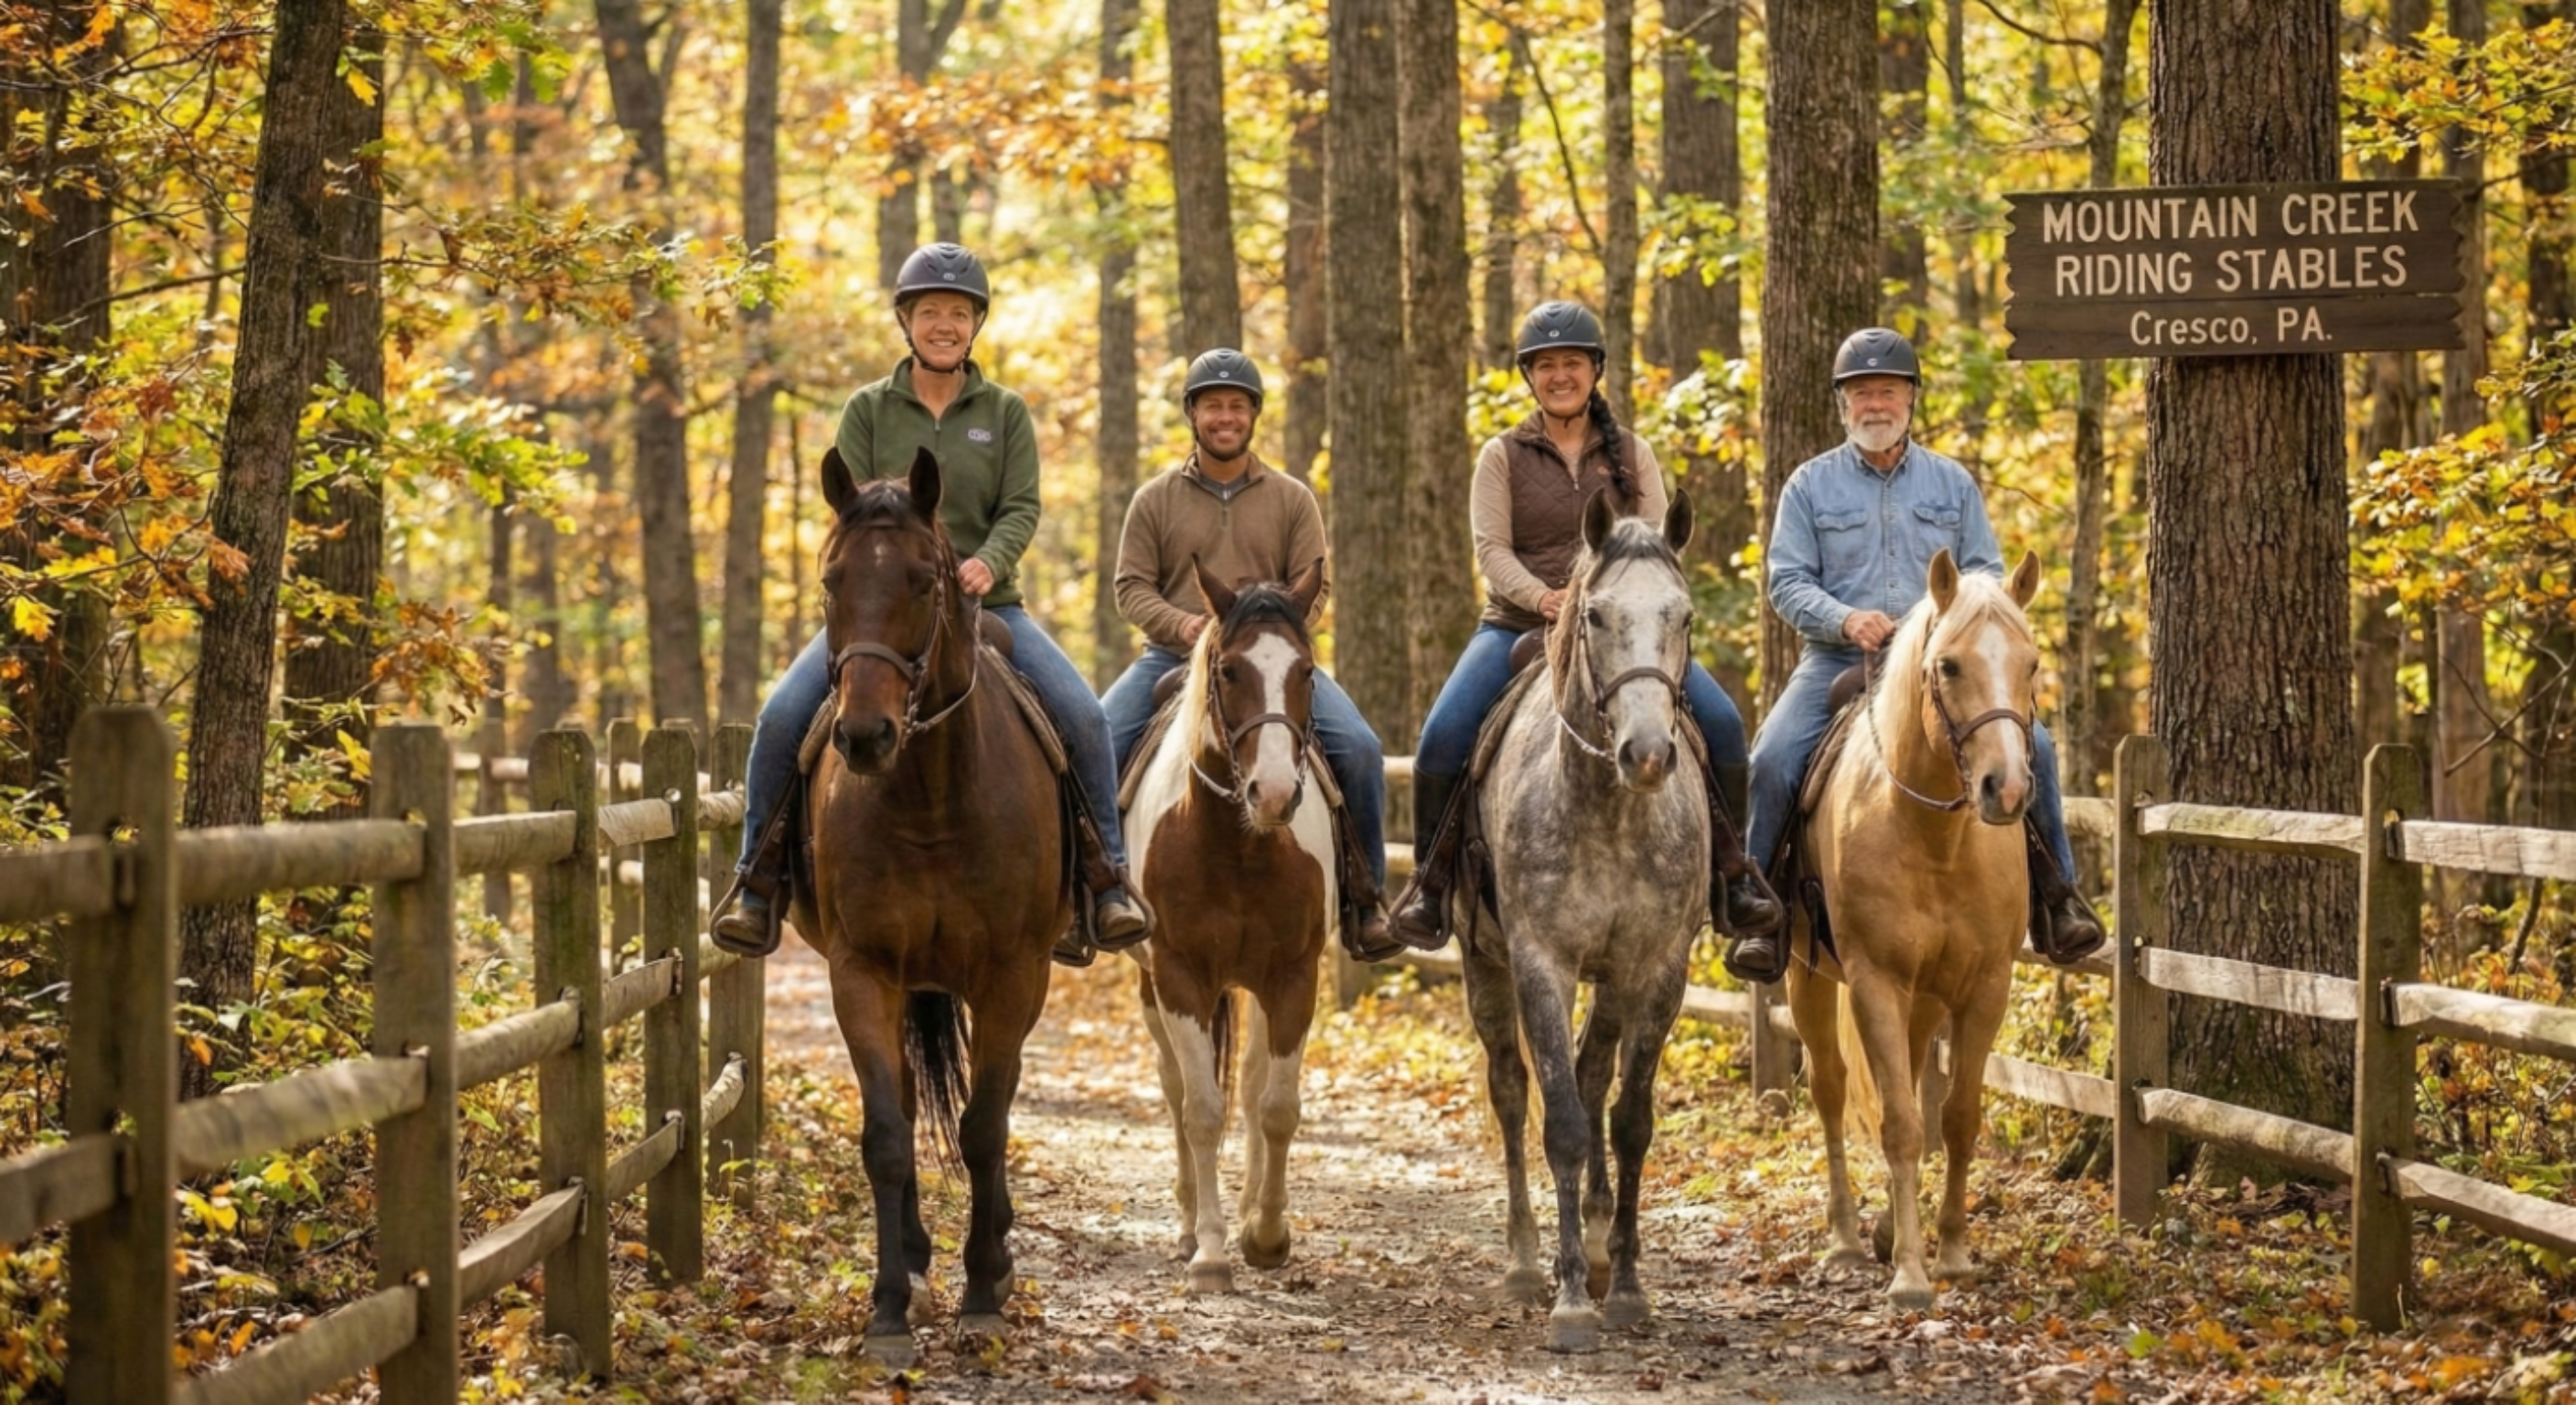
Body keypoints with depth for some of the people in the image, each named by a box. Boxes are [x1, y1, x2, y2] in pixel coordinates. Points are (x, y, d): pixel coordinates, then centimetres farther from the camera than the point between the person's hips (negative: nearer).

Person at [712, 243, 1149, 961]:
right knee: (782, 717, -20)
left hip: (984, 603, 0)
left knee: (1083, 716, -19)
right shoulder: (868, 410, 7)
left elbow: (1021, 508, -1)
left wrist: (989, 561, -22)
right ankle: (755, 886, -7)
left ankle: (1106, 883, -6)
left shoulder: (1006, 412, 9)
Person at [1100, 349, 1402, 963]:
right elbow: (1132, 588, 1)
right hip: (1173, 656, 0)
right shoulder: (1155, 499, 7)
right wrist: (1184, 626, -18)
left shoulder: (1292, 499, 8)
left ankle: (1363, 896, -6)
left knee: (1358, 747, -20)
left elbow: (1314, 585, 2)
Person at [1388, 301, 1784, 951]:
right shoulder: (1503, 456, 5)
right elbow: (1491, 547, -5)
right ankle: (1431, 880, -9)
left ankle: (1729, 872, -3)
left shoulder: (1632, 454, 10)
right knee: (1443, 734, -26)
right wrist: (1541, 597, -24)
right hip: (1517, 627, -1)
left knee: (1722, 721, -19)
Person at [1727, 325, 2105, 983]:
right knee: (1772, 759, -26)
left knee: (2032, 745, -19)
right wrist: (1845, 620, -17)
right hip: (1837, 663, -1)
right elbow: (1787, 581, 2)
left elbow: (1986, 575, 11)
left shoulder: (1952, 483, 14)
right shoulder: (1811, 485, 8)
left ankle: (2056, 891, -3)